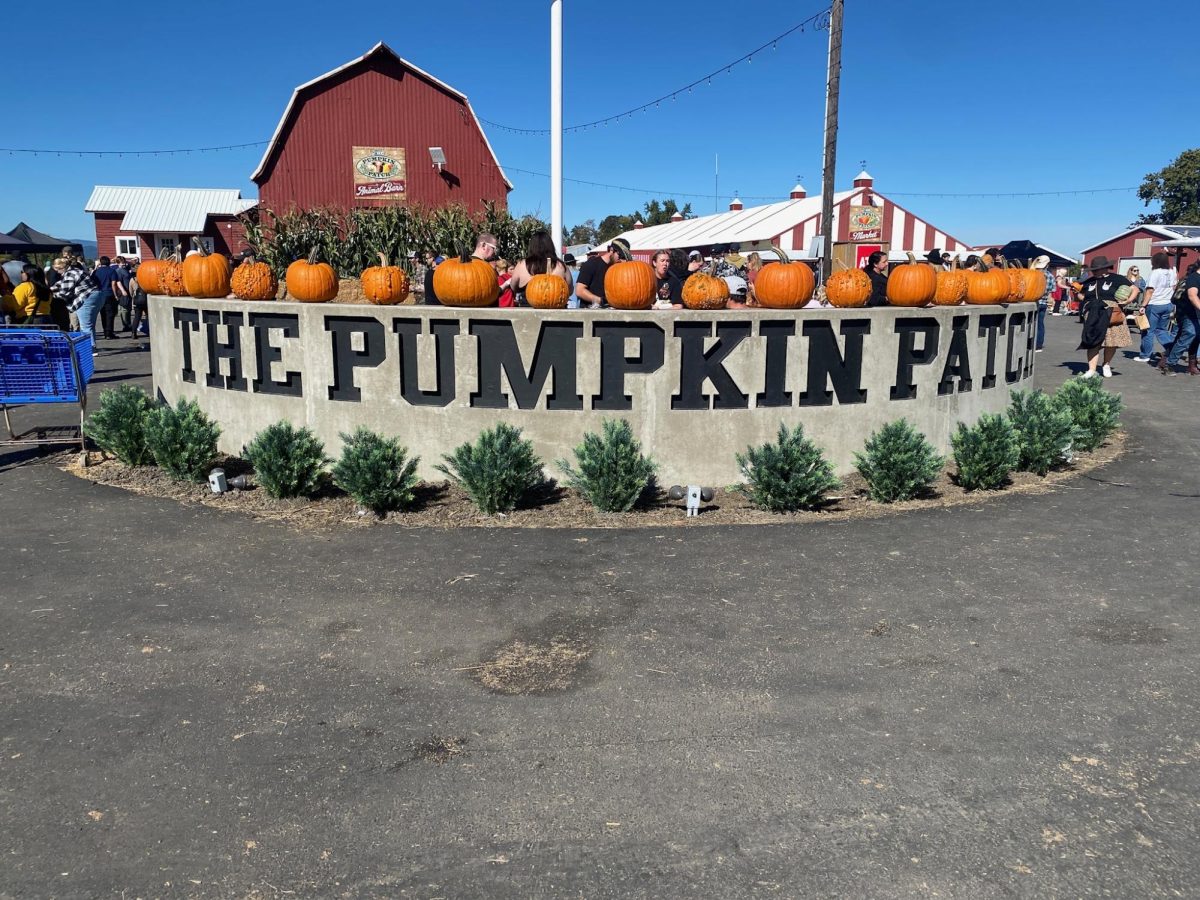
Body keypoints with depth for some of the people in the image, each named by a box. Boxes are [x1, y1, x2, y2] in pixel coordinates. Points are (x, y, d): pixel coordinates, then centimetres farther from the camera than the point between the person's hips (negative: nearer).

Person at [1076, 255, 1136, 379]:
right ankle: (1092, 370, -9)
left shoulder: (1117, 279, 6)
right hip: (1092, 316, 2)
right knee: (1092, 342, -7)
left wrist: (1129, 300, -8)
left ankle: (1106, 365, 23)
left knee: (1111, 341, -1)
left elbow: (1134, 289, 8)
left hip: (1111, 314, -2)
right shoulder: (1089, 282, 16)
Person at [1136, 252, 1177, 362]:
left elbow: (1150, 291, -17)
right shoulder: (1172, 272, 8)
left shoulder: (1155, 272, -13)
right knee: (1161, 329, 17)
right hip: (1168, 305, 7)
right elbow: (1173, 288, 16)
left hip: (1154, 305, -7)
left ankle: (1145, 355, 8)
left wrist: (1143, 305, -17)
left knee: (1148, 331, 2)